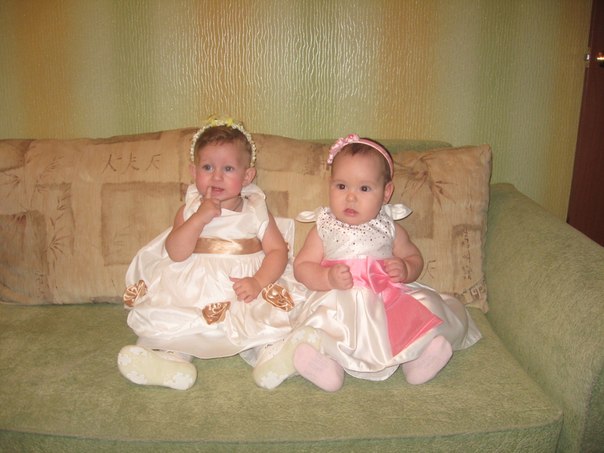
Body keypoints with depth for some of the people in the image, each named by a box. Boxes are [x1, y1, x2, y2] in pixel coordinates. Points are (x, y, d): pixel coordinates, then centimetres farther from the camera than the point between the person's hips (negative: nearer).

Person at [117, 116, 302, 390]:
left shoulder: (256, 211, 5)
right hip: (192, 290, 1)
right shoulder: (190, 209, 5)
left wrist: (257, 282, -18)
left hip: (242, 289, 0)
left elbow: (277, 250, -1)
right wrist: (199, 218, -17)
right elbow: (175, 253, -7)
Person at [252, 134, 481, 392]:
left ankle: (419, 354, -25)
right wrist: (328, 277, -18)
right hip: (339, 305, -2)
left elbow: (414, 258, 18)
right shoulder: (324, 228, 4)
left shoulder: (389, 228, 8)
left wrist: (405, 269, -7)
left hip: (388, 302, 2)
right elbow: (302, 266, 2)